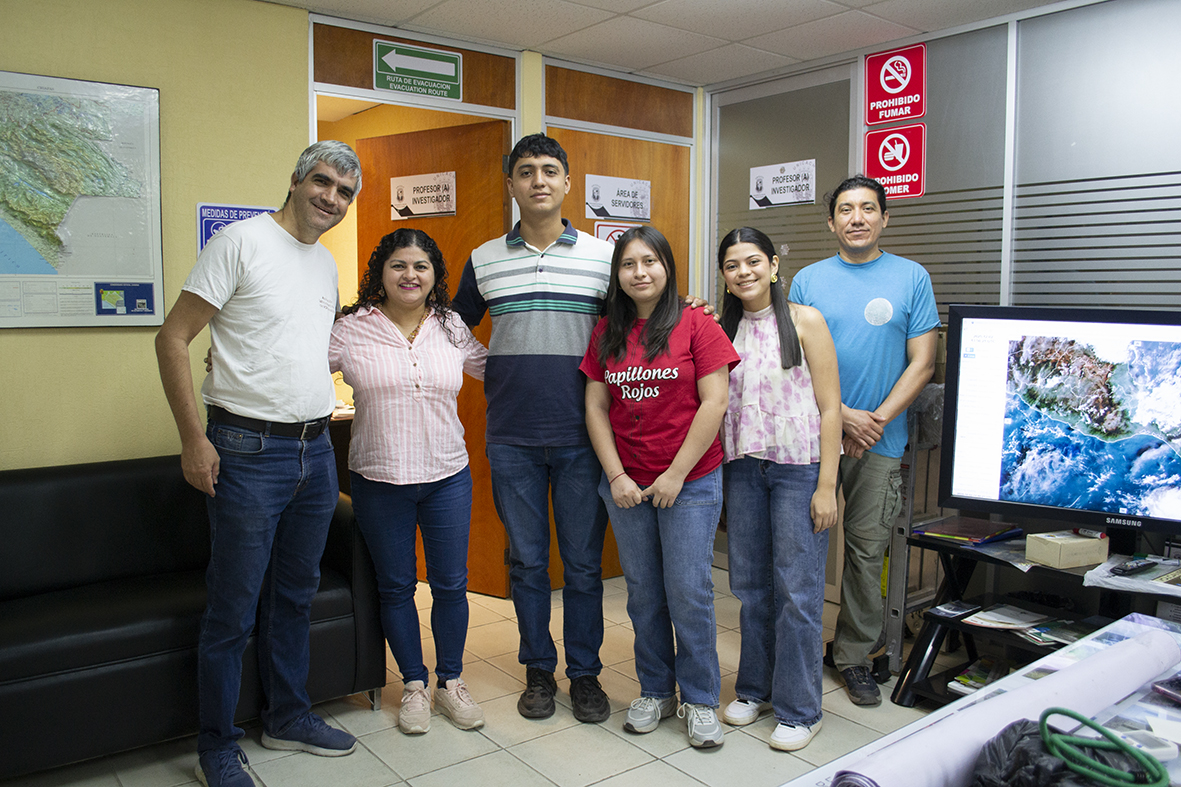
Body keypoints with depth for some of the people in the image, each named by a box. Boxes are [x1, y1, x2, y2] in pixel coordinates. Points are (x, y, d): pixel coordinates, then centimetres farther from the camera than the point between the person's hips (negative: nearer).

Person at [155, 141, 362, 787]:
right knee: (233, 610, 2)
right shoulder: (242, 241, -9)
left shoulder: (326, 264, 14)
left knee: (295, 595, 17)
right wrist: (193, 438, -16)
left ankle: (288, 716, 34)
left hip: (315, 450, 7)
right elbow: (172, 338, -12)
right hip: (248, 452, -7)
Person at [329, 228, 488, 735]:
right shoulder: (351, 330, -4)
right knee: (396, 586, 10)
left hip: (447, 478, 2)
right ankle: (413, 684, 28)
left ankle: (450, 682, 27)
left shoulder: (451, 329, 4)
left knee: (451, 584, 8)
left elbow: (494, 369, 17)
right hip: (378, 480, -1)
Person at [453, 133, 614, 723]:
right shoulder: (483, 261, 7)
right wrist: (499, 379, 7)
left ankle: (584, 673, 23)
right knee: (526, 561, 10)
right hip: (511, 441, 1)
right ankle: (538, 670, 26)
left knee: (583, 562, 7)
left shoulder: (604, 256, 4)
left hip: (581, 437, -1)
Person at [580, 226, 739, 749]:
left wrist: (676, 475, -12)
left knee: (688, 592, 1)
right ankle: (655, 691, 29)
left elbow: (714, 402, -10)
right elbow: (595, 407, 6)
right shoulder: (607, 333, 7)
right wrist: (617, 475, -3)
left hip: (690, 483, -3)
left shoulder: (696, 325, -6)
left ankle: (700, 700, 20)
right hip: (625, 484, 4)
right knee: (643, 592, 12)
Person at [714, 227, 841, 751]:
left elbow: (829, 409, -6)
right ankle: (755, 689, 28)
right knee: (751, 584, 11)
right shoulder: (723, 330, 9)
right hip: (742, 467, 4)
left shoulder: (804, 321, -3)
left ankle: (799, 709, 14)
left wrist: (826, 486, -10)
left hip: (799, 467, -4)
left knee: (797, 589, 0)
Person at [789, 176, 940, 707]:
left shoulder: (912, 278, 4)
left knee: (867, 551, 5)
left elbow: (921, 364, 0)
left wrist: (877, 419, -11)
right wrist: (841, 415, -10)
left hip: (881, 442, 0)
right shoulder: (808, 280, 6)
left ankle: (854, 655, 21)